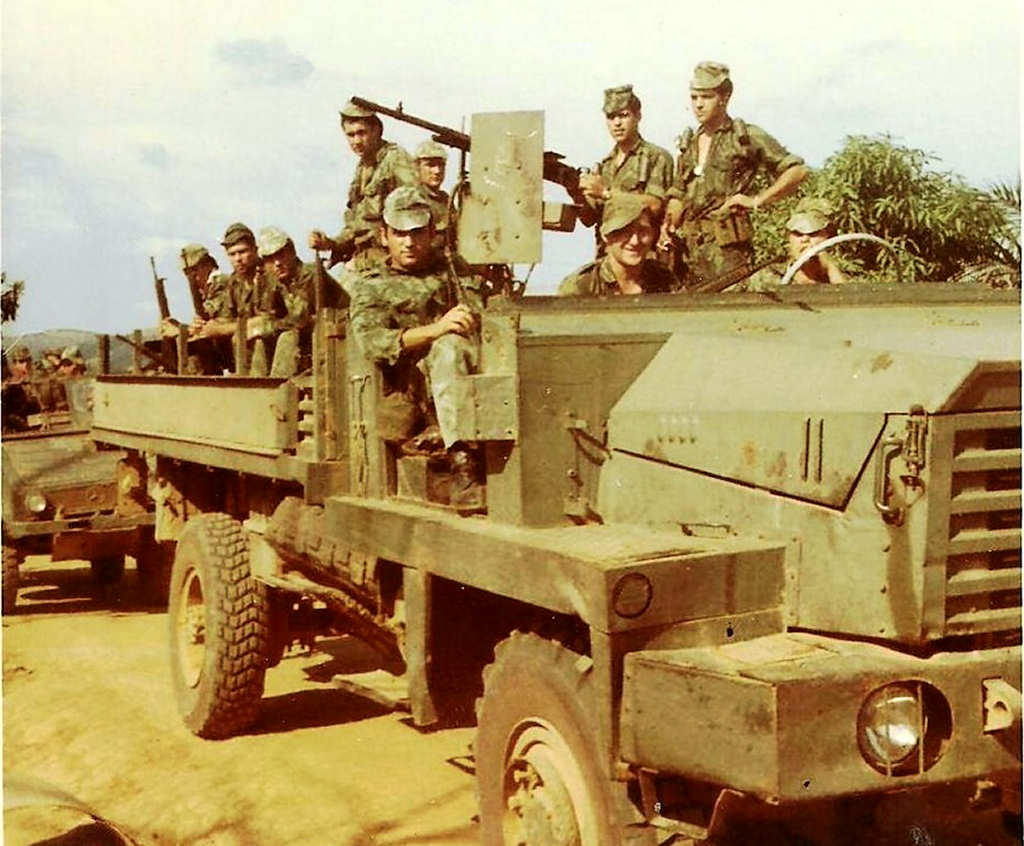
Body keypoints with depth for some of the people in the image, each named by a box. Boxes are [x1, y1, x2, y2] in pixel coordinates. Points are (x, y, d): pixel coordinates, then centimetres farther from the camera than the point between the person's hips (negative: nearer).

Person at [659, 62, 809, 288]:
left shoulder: (747, 137, 1)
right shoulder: (689, 144, 19)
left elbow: (797, 171, -2)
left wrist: (756, 201, -11)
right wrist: (668, 227, 4)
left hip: (727, 248, -6)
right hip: (689, 247, 6)